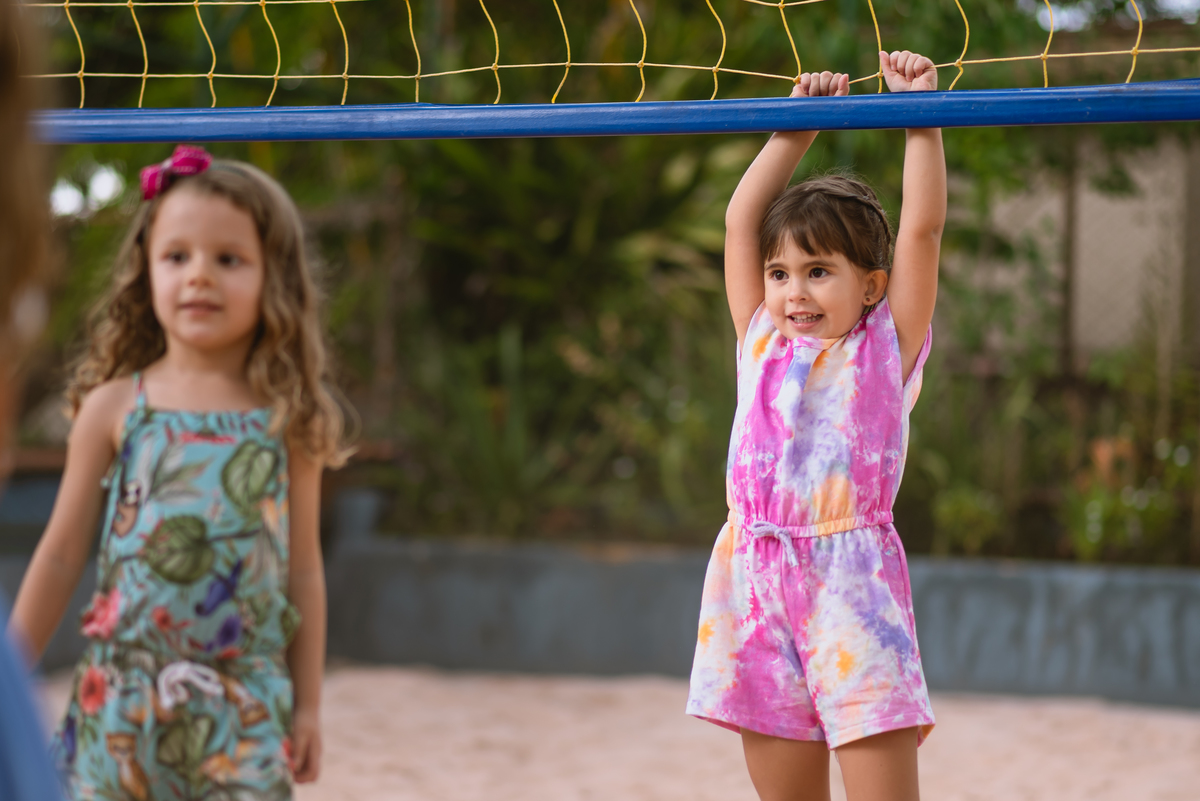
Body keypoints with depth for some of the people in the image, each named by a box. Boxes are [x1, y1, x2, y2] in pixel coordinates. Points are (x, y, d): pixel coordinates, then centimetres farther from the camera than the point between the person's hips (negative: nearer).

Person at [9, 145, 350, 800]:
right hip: (123, 690, 1)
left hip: (245, 699, 0)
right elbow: (61, 554, 7)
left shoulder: (287, 420, 3)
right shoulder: (114, 407, 2)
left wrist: (307, 704, 6)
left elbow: (303, 568, 7)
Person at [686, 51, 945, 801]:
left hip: (851, 583, -4)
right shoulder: (763, 346, 16)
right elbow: (742, 218, 16)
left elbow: (922, 229, 0)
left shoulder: (886, 351, 6)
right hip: (757, 582, 4)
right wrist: (799, 127, 16)